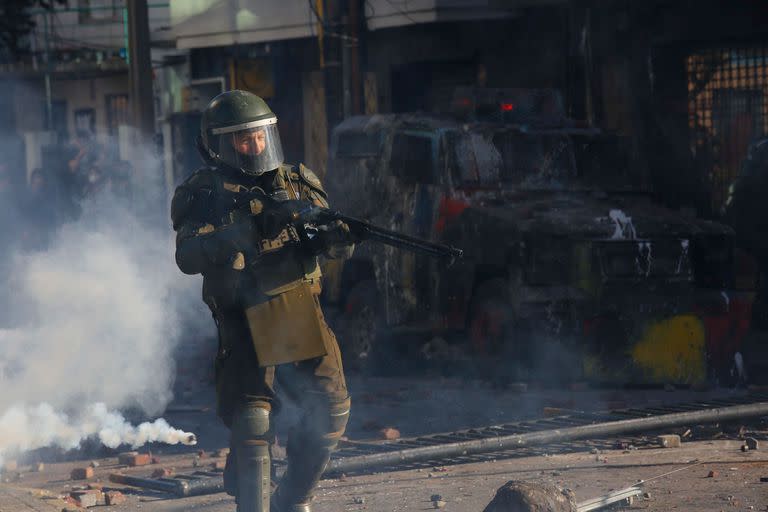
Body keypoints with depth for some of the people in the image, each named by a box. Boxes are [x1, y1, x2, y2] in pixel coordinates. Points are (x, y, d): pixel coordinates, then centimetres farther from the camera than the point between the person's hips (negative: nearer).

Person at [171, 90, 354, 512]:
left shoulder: (296, 182, 8)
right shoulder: (204, 194, -5)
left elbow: (336, 246, 6)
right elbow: (188, 257, -19)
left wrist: (337, 236, -19)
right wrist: (242, 231, -31)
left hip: (301, 317, 4)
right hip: (246, 323, -4)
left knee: (331, 409, 2)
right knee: (252, 424, -11)